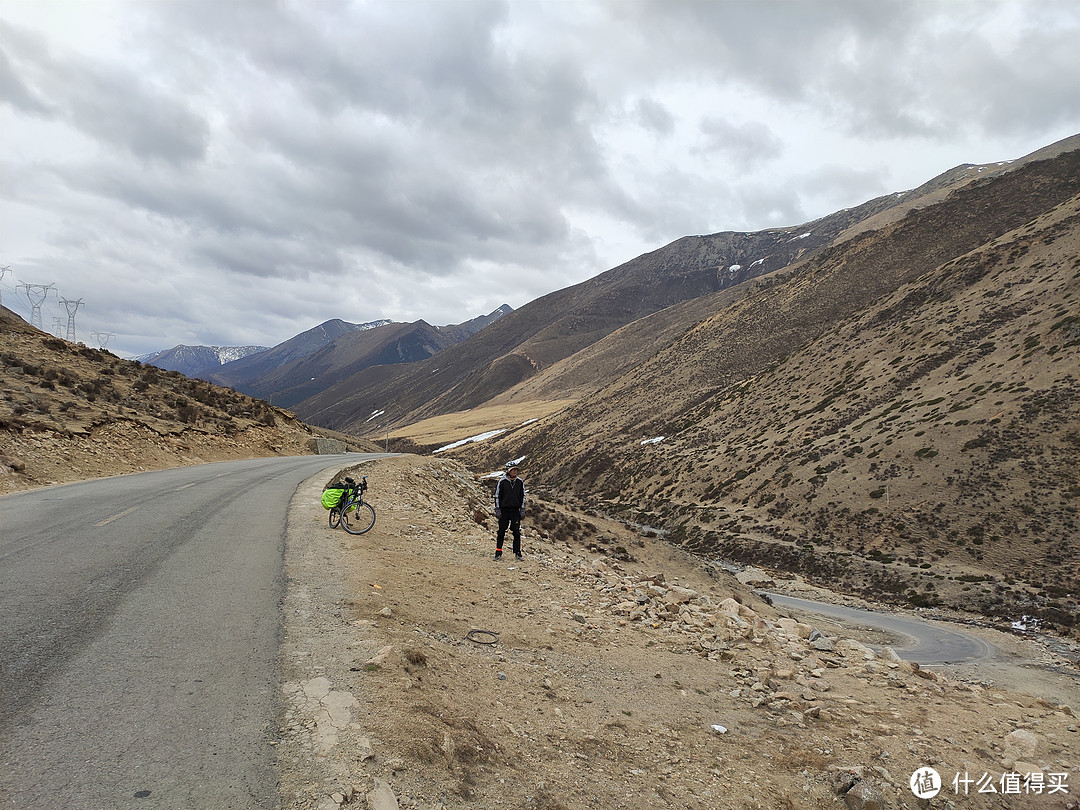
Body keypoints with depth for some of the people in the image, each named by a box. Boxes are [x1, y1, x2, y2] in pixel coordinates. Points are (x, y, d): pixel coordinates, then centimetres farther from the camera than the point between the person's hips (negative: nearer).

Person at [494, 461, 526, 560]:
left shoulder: (520, 482, 3)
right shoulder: (502, 481, -4)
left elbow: (523, 496, 10)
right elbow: (497, 496, -1)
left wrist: (522, 510, 4)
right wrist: (497, 510, -5)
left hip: (516, 510, 2)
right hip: (504, 510, -2)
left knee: (517, 532, 3)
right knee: (501, 532, 3)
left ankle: (517, 552, 12)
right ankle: (498, 552, 11)